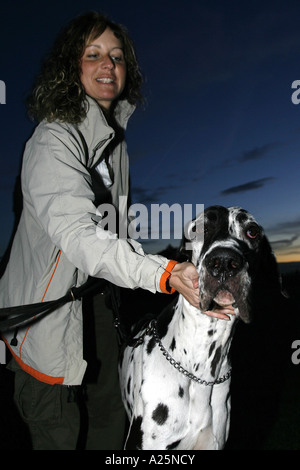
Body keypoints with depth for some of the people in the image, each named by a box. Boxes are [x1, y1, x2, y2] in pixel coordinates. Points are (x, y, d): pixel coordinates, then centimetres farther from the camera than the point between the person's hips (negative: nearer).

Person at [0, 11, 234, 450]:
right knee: (59, 433, 13)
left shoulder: (119, 129, 3)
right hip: (49, 311, -7)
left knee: (111, 419, 21)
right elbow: (76, 234, -39)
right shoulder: (54, 139, -24)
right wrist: (165, 274, -51)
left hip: (98, 297, 7)